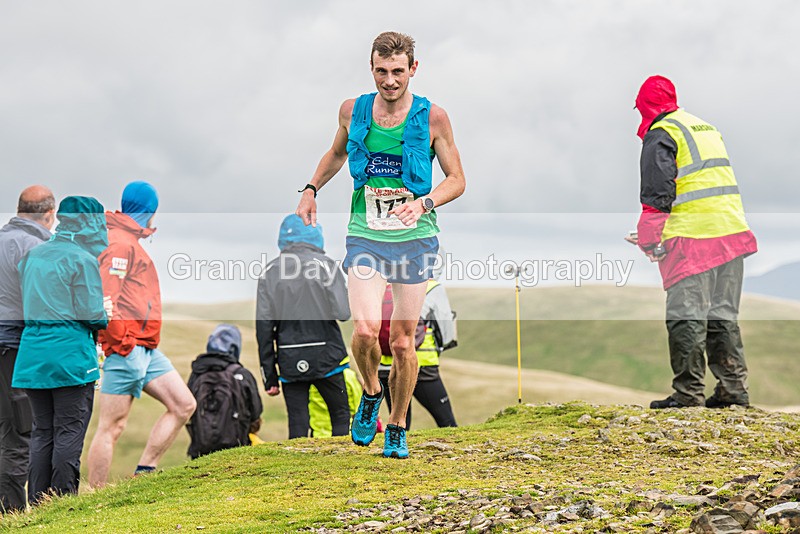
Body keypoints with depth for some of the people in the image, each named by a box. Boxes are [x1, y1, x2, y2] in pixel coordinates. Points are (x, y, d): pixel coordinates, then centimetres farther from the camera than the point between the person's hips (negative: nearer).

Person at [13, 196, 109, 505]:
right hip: (70, 352, -6)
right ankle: (63, 499, -1)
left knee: (42, 431, 11)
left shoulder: (32, 256, 13)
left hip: (32, 350, 6)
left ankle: (37, 502, 10)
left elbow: (25, 305, 17)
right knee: (69, 431, -1)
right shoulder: (82, 260, -9)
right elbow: (91, 313, -11)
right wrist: (105, 319, 9)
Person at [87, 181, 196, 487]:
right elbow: (105, 297, -21)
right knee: (112, 425, -6)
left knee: (183, 405, 8)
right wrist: (119, 343, -19)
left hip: (146, 350, 10)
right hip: (126, 349, -10)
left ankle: (143, 474, 10)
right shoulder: (120, 243, -12)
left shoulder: (129, 241, 20)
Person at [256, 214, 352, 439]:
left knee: (297, 427, 6)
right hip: (325, 356, -2)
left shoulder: (271, 271, 4)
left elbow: (263, 327, 1)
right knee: (341, 416, 11)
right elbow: (342, 313, -14)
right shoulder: (325, 264, -5)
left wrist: (269, 375, 5)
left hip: (290, 361, 2)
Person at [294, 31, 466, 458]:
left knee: (403, 340, 3)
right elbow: (337, 154, 24)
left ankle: (397, 428, 23)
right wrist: (311, 190, 10)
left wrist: (423, 203, -15)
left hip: (415, 239, -1)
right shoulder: (353, 111, 2)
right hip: (365, 237, 1)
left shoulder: (432, 118, -4)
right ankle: (371, 393, 13)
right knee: (365, 329, -18)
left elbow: (456, 180, 2)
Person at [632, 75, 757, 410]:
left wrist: (650, 242, -6)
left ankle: (688, 393, -8)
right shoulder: (707, 128, 22)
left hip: (692, 239, -8)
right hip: (731, 232, 8)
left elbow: (657, 193, -11)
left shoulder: (660, 135, -3)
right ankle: (734, 388, 11)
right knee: (722, 316, 12)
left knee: (686, 317, -6)